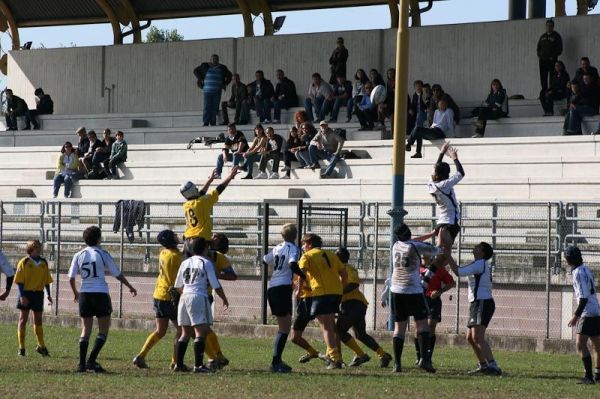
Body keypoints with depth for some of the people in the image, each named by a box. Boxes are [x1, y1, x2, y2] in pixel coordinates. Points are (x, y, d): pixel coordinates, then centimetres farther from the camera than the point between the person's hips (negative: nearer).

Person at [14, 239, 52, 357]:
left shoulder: (44, 263, 7)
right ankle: (21, 347, 4)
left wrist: (48, 294, 8)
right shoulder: (24, 262, -6)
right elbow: (19, 281, -9)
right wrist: (22, 296, -16)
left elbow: (46, 280, 13)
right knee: (23, 319, 0)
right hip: (26, 293, -4)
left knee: (38, 320, 10)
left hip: (38, 293, 4)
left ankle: (41, 346, 19)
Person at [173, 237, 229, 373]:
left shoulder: (185, 263, 14)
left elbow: (178, 286, 19)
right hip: (199, 298, -6)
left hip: (184, 297, 6)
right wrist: (224, 300, 10)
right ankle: (198, 365, -16)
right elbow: (216, 285, -3)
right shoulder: (206, 263, -3)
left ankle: (178, 364, 13)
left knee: (186, 333, 14)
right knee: (201, 332, -7)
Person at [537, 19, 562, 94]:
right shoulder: (543, 36, 17)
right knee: (543, 77, 5)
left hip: (551, 60, -5)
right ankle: (544, 91, 10)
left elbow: (559, 49, -3)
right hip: (542, 60, 5)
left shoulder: (556, 36, 2)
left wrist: (553, 57, -12)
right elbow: (538, 47, 22)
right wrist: (539, 56, 6)